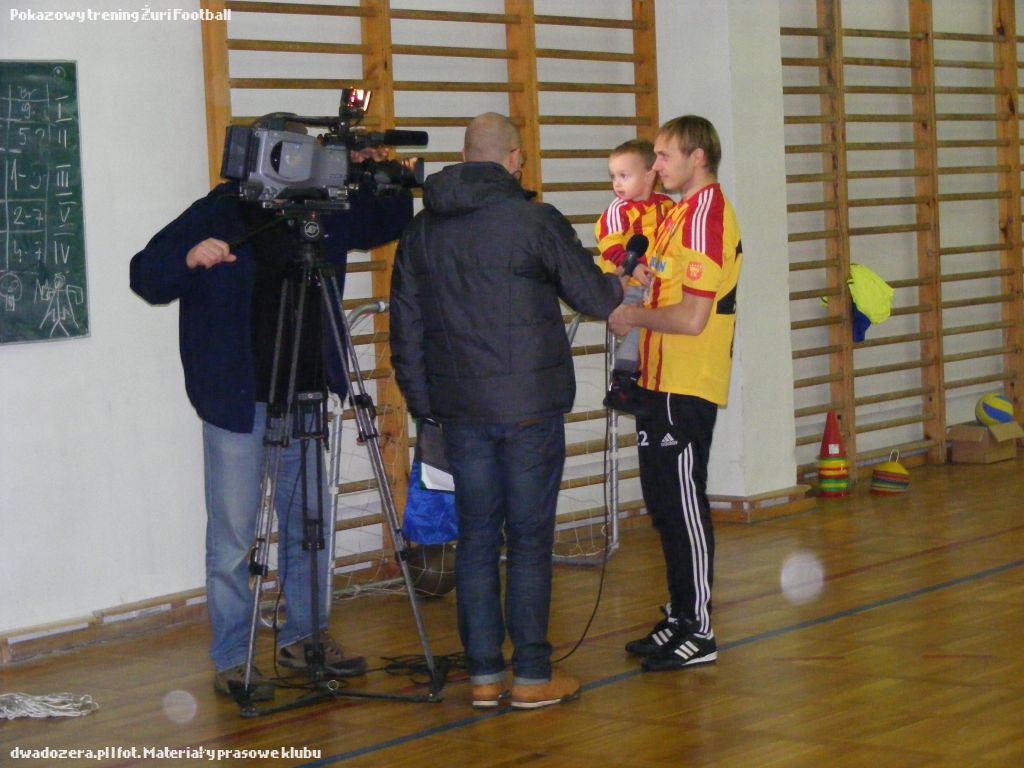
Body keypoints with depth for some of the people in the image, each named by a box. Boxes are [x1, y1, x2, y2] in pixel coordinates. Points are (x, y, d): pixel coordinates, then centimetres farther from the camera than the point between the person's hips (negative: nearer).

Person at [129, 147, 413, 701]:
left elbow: (386, 223, 21)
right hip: (236, 401, -6)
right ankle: (231, 660, 8)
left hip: (304, 399, 6)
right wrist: (189, 259, -34)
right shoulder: (216, 216, -9)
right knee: (233, 533, -1)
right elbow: (145, 275, -14)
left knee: (310, 522, 13)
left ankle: (303, 636, 28)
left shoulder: (320, 214, 7)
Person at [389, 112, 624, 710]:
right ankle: (533, 676, 6)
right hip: (529, 404, -4)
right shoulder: (535, 221, -9)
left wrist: (423, 402, 16)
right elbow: (596, 297, -1)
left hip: (459, 409, 4)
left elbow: (406, 329, 9)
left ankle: (484, 674, 12)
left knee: (477, 537, 9)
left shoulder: (422, 230, 7)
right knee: (530, 538, 2)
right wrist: (621, 285, 22)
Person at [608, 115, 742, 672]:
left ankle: (698, 633, 3)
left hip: (687, 389, -10)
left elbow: (692, 318, -22)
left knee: (684, 504, -4)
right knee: (664, 501, 15)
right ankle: (680, 618, 25)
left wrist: (634, 317, -8)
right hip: (662, 381, 10)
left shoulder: (706, 217, -16)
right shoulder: (683, 213, 16)